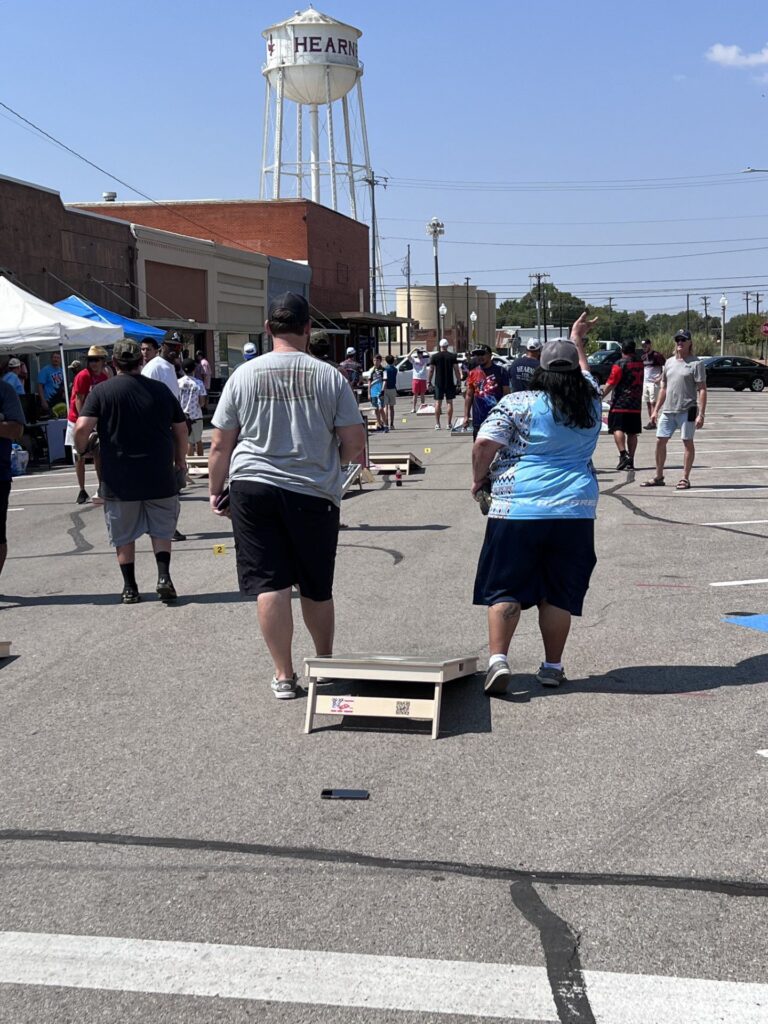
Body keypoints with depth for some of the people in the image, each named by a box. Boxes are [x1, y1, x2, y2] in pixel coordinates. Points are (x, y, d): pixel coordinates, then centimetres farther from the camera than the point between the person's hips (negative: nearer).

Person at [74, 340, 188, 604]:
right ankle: (164, 577, -1)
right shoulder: (161, 390, 4)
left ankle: (130, 588, 15)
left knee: (123, 536, 12)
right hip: (159, 477, 2)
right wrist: (180, 461, 19)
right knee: (161, 530, 15)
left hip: (119, 479, -1)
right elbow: (181, 429, 8)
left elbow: (82, 428, -15)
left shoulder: (101, 391, -4)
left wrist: (82, 449, 5)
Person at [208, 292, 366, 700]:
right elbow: (354, 442, -1)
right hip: (315, 493, 0)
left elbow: (220, 445, 3)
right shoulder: (329, 377, -1)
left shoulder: (244, 375, 0)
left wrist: (215, 490, 16)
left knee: (270, 583, 3)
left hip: (253, 488, 0)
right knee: (316, 587, 14)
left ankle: (284, 675, 5)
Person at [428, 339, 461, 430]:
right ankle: (449, 424, 3)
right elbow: (456, 370, -3)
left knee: (438, 403, 3)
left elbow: (431, 370, -2)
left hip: (438, 384, 0)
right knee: (449, 402, 5)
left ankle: (437, 424, 0)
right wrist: (459, 383, 1)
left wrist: (429, 382, 6)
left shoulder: (435, 357, 0)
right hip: (450, 383, 0)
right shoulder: (452, 356, 0)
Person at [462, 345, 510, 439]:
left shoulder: (500, 371, -2)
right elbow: (469, 395, 9)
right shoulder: (473, 373, 7)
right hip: (478, 420, 3)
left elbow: (506, 394, -1)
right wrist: (466, 416, 3)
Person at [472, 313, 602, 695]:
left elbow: (484, 443, -10)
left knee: (505, 589, 3)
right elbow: (585, 373, 31)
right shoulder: (591, 403, 10)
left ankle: (497, 659, -8)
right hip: (575, 510, 3)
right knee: (559, 593, 9)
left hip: (518, 509, -3)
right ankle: (553, 666, 14)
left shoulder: (518, 404, -3)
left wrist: (479, 478, 7)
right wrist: (577, 339, 47)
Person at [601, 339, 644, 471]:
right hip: (636, 405, 6)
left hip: (620, 403, -6)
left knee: (617, 429, -9)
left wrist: (600, 397, -4)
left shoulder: (620, 364, -8)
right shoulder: (640, 363, 11)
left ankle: (623, 454, -25)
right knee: (632, 433, 8)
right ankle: (631, 461, 9)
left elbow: (610, 384, -11)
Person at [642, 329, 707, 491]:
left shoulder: (696, 363, -5)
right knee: (660, 441, 6)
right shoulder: (669, 362, 14)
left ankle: (685, 478, 8)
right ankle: (658, 477, 17)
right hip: (668, 410, 6)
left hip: (687, 409, -6)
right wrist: (656, 410, 14)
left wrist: (701, 414, -18)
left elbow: (702, 389, -10)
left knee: (688, 442, 2)